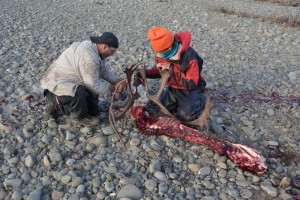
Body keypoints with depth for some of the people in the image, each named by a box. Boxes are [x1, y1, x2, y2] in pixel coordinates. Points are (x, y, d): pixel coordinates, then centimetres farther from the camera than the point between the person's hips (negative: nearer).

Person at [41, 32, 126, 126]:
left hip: (70, 82, 10)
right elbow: (93, 85, -26)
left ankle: (56, 103, 21)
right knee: (79, 94, -40)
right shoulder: (88, 57, -32)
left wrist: (116, 80, -3)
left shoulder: (93, 48, 0)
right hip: (57, 83, -10)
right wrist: (110, 88, -11)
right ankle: (80, 116, -8)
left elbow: (105, 69, 11)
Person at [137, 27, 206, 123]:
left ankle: (200, 100, 6)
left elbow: (192, 83, -28)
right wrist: (145, 73, -13)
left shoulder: (189, 56, -32)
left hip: (190, 90, -6)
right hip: (173, 88, 6)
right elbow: (159, 70, 7)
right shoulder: (161, 53, -13)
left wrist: (171, 69, -33)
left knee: (185, 115, -26)